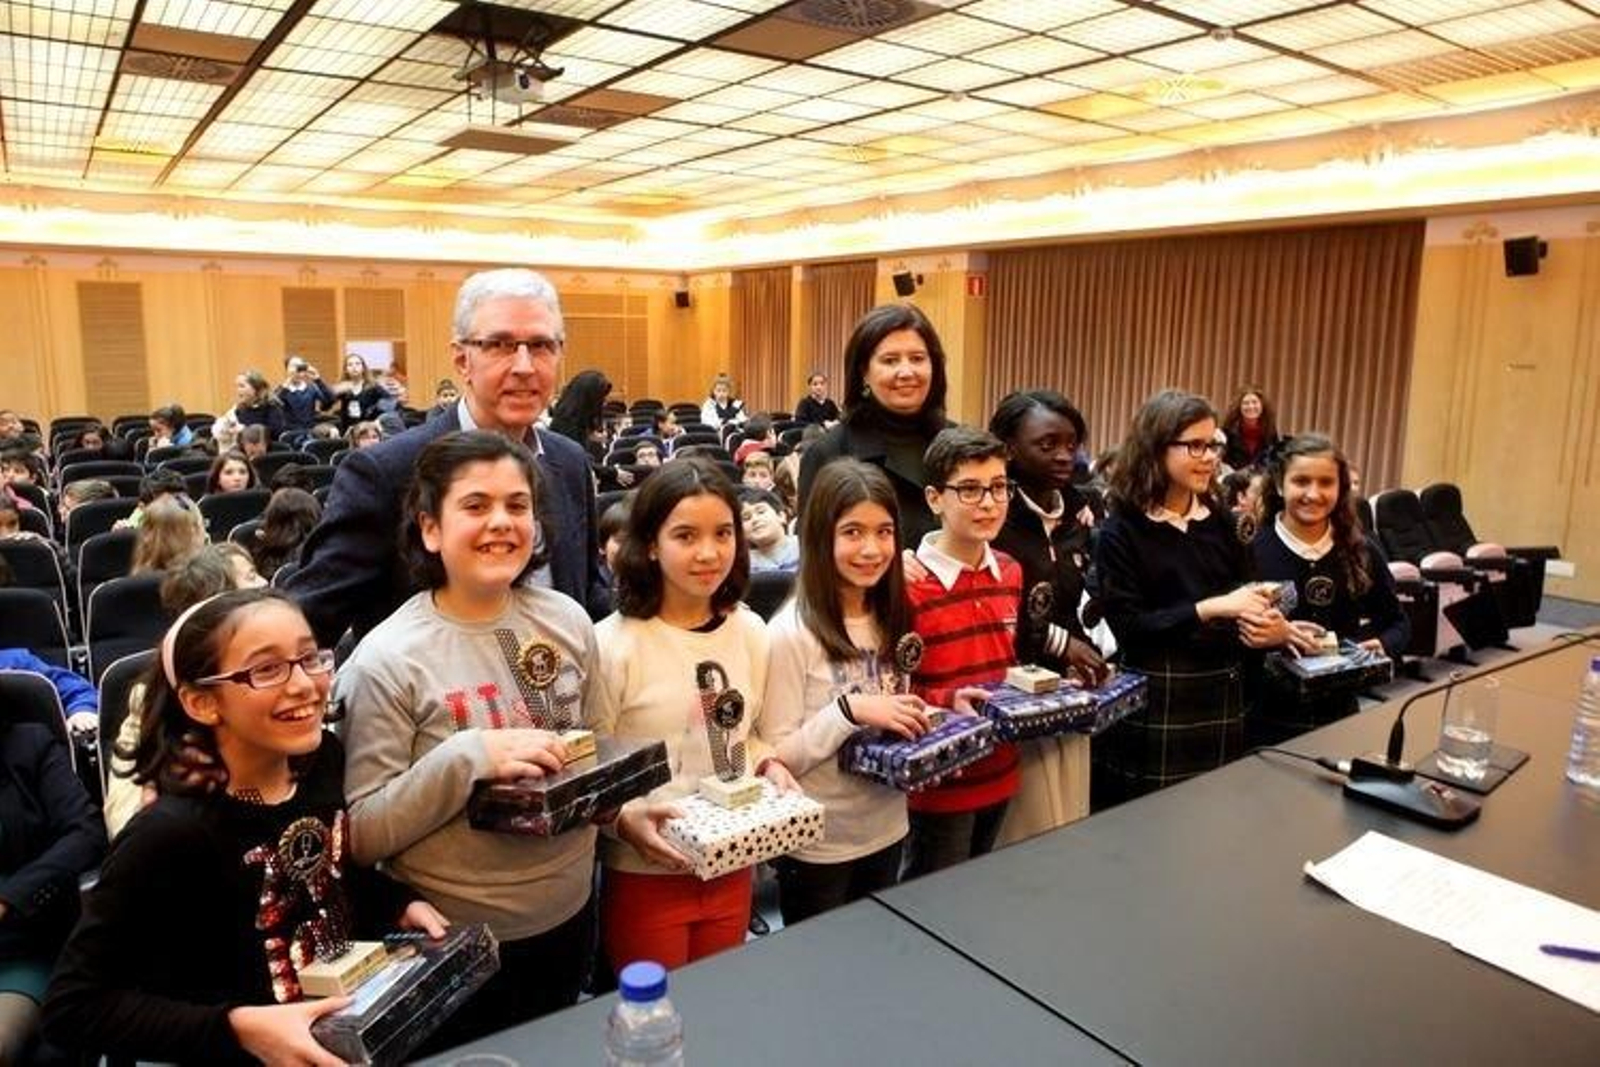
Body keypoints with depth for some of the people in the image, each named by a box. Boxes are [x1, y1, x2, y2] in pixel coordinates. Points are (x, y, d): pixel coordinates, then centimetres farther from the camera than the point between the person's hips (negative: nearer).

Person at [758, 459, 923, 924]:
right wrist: (850, 709, -30)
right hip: (817, 846, -6)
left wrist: (921, 719, -8)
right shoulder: (791, 632, -19)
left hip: (887, 831, 6)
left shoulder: (891, 621, 2)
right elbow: (776, 757, -19)